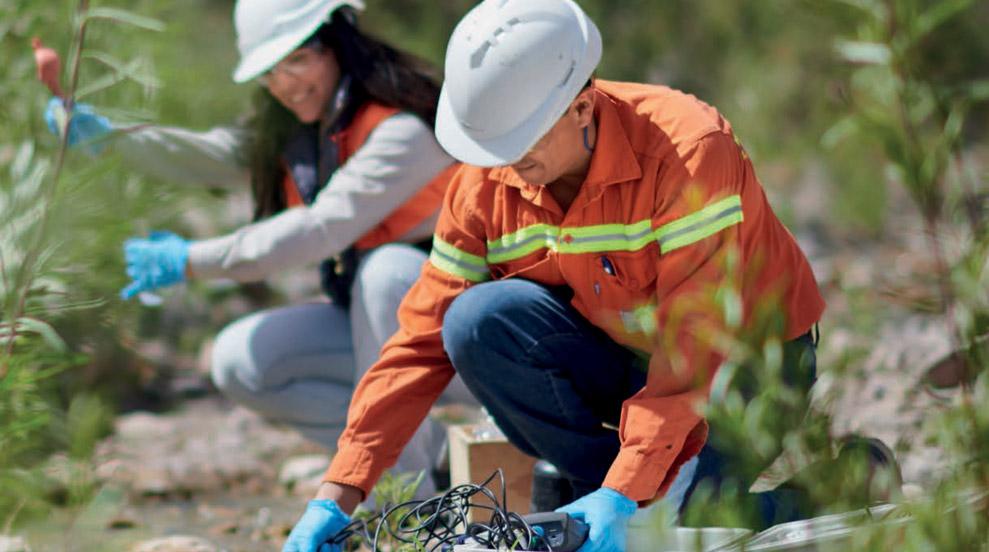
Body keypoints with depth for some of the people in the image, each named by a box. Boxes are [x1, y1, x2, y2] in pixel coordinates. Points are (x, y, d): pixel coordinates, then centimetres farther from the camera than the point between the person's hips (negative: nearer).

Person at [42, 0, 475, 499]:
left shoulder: (402, 133, -22)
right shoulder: (290, 138, 7)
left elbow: (323, 228, -30)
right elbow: (207, 157, -6)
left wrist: (192, 261, -29)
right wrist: (106, 133, -23)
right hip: (374, 325, 8)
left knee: (387, 269, -37)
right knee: (239, 361, -8)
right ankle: (427, 452, 1)